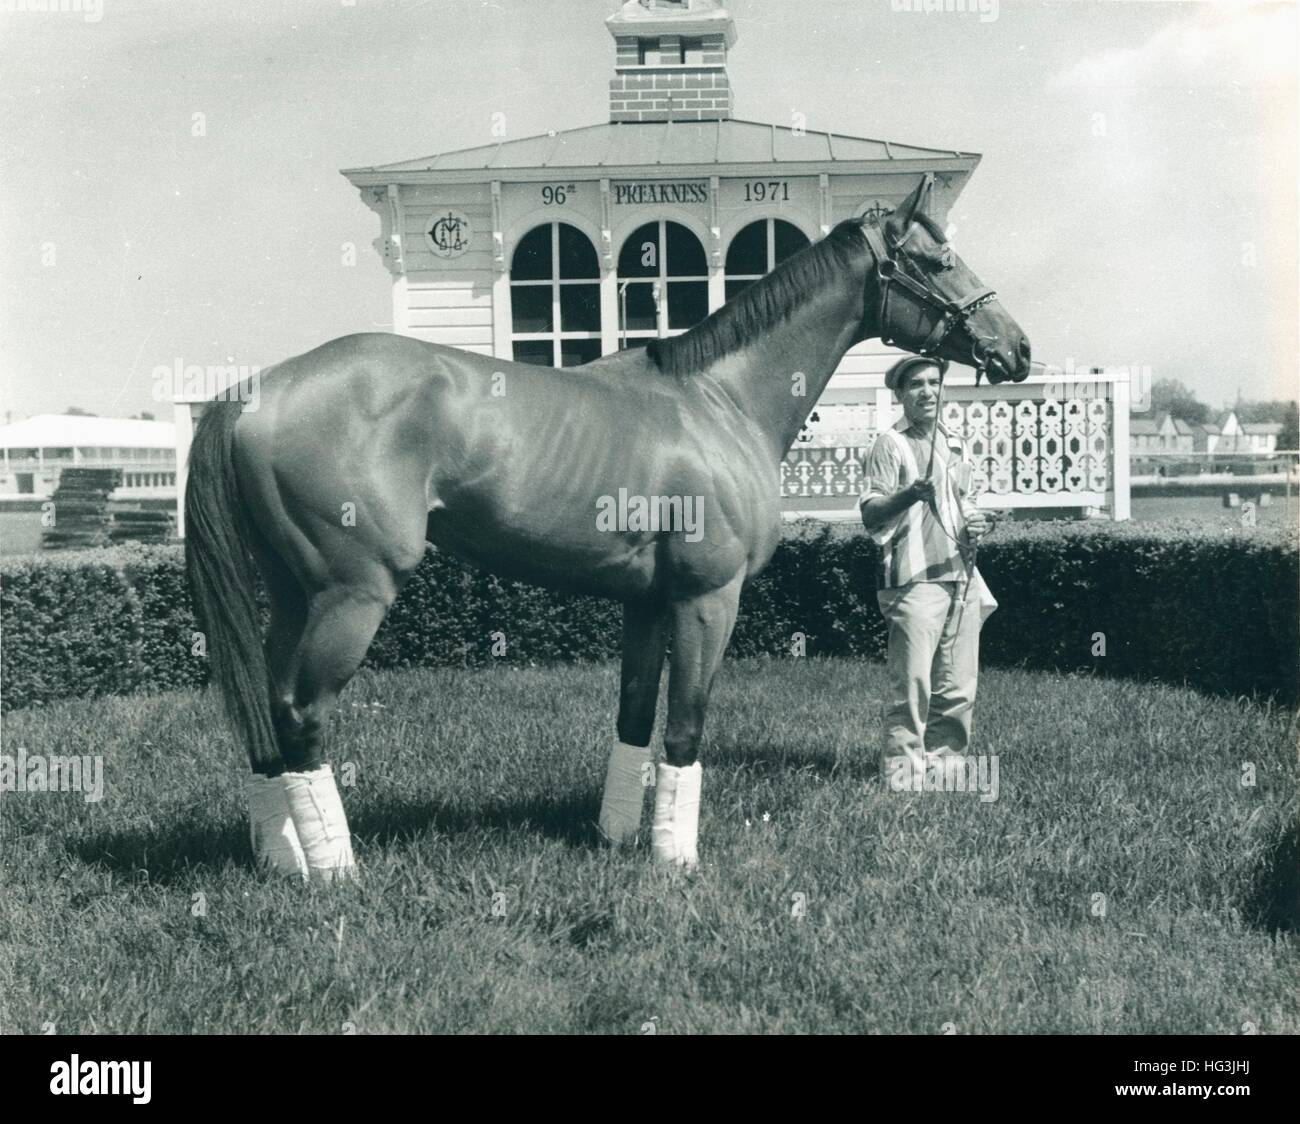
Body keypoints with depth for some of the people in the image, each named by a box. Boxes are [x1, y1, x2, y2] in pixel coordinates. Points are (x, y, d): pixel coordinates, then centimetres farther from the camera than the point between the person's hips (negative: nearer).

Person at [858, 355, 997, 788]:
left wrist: (978, 525, 8)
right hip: (916, 580, -7)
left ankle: (946, 762, 16)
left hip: (963, 578, 7)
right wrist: (908, 495, -28)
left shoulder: (956, 446, 21)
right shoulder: (890, 445, 0)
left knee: (959, 688, 6)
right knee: (912, 683, -12)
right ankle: (902, 771, -7)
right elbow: (869, 514, -10)